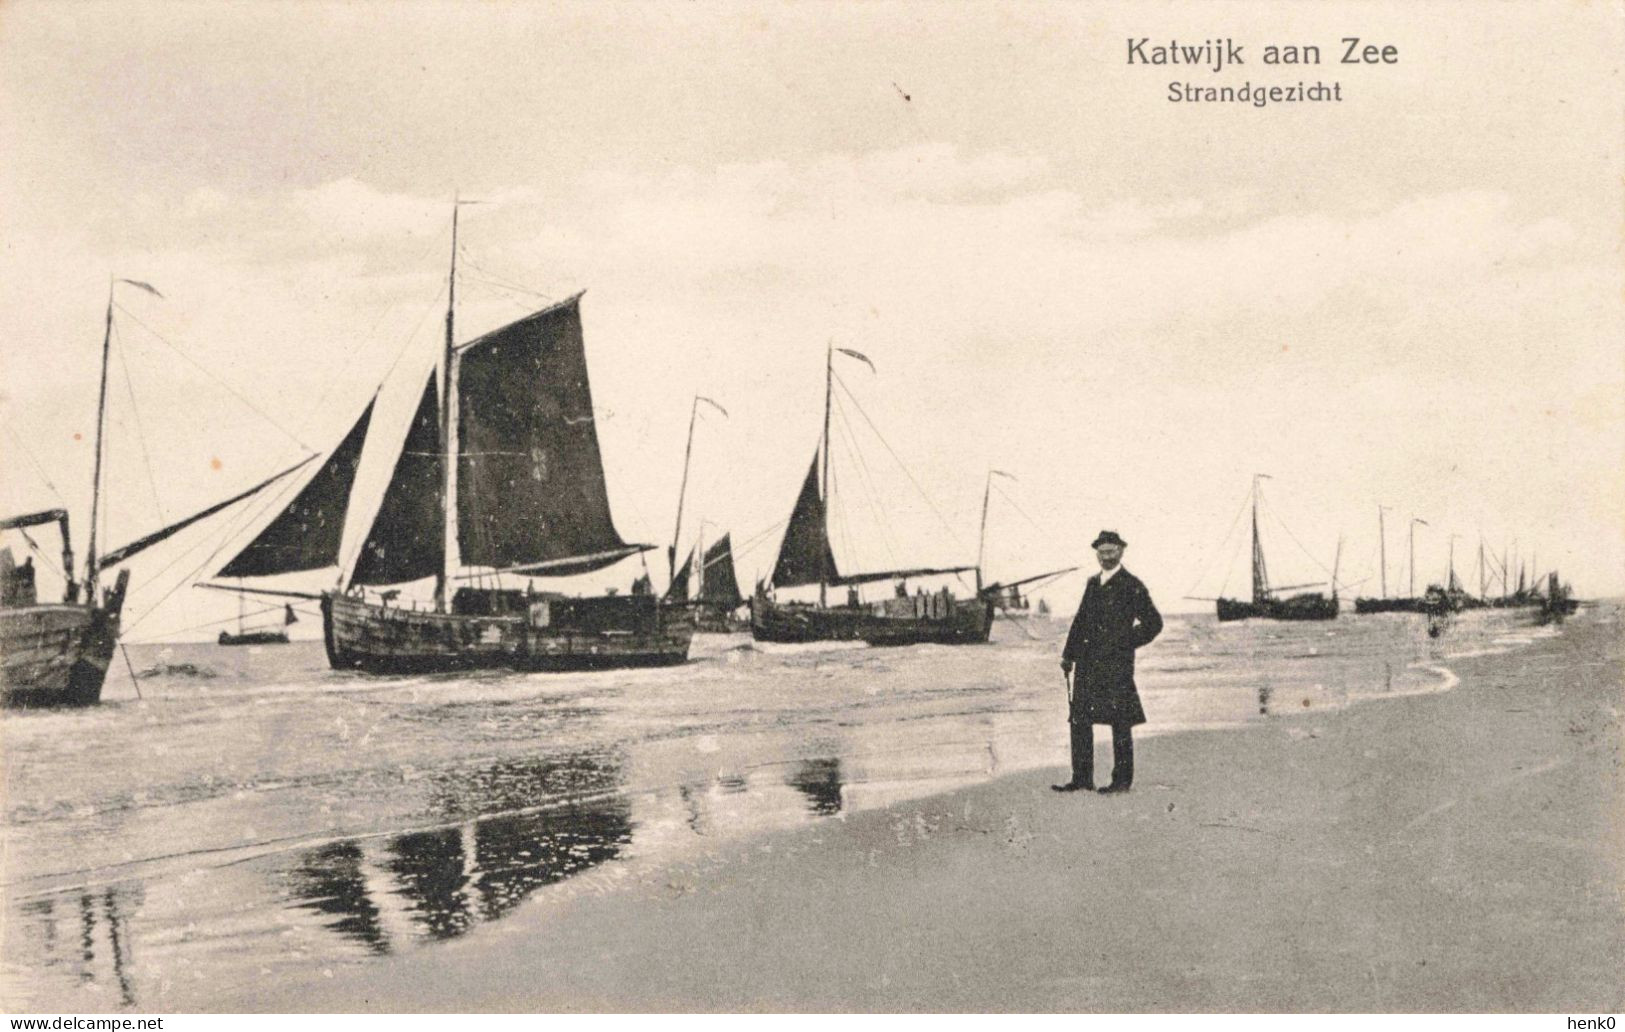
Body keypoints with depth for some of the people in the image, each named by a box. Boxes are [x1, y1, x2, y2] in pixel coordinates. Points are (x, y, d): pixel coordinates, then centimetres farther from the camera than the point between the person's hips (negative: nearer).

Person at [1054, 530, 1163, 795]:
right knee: (1079, 719, 4)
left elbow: (1153, 622, -3)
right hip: (1088, 664, 6)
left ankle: (1122, 780, 8)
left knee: (1120, 723, 0)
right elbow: (1080, 620, 19)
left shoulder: (1132, 585, -3)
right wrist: (1069, 655, 12)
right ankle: (1082, 778, 10)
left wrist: (1127, 643, -6)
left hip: (1117, 665, -6)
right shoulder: (1093, 583, 15)